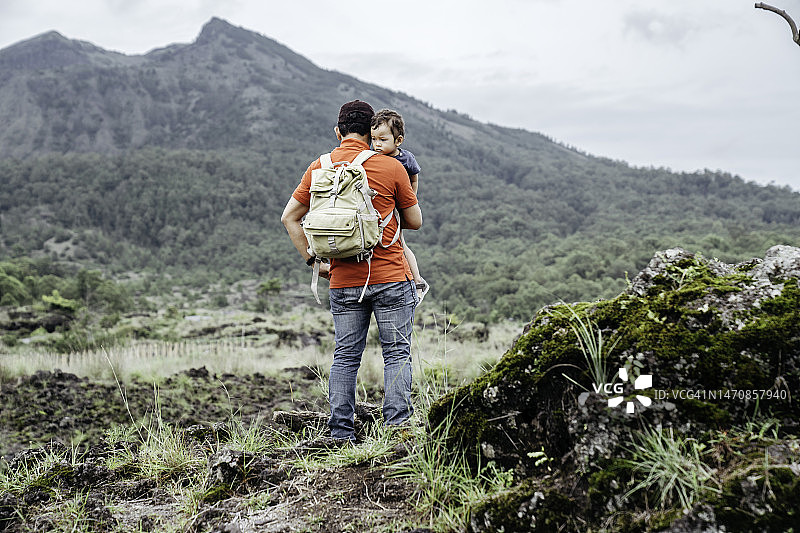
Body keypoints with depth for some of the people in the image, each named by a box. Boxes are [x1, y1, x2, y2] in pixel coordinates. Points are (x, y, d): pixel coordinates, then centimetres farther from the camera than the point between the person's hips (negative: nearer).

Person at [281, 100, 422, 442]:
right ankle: (396, 427, 3)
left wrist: (313, 260, 9)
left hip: (343, 281, 3)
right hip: (391, 277, -3)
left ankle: (340, 434, 13)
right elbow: (415, 221, 4)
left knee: (345, 356, 10)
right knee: (397, 353, 5)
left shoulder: (320, 167, 5)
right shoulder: (391, 167, -4)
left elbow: (289, 217, 7)